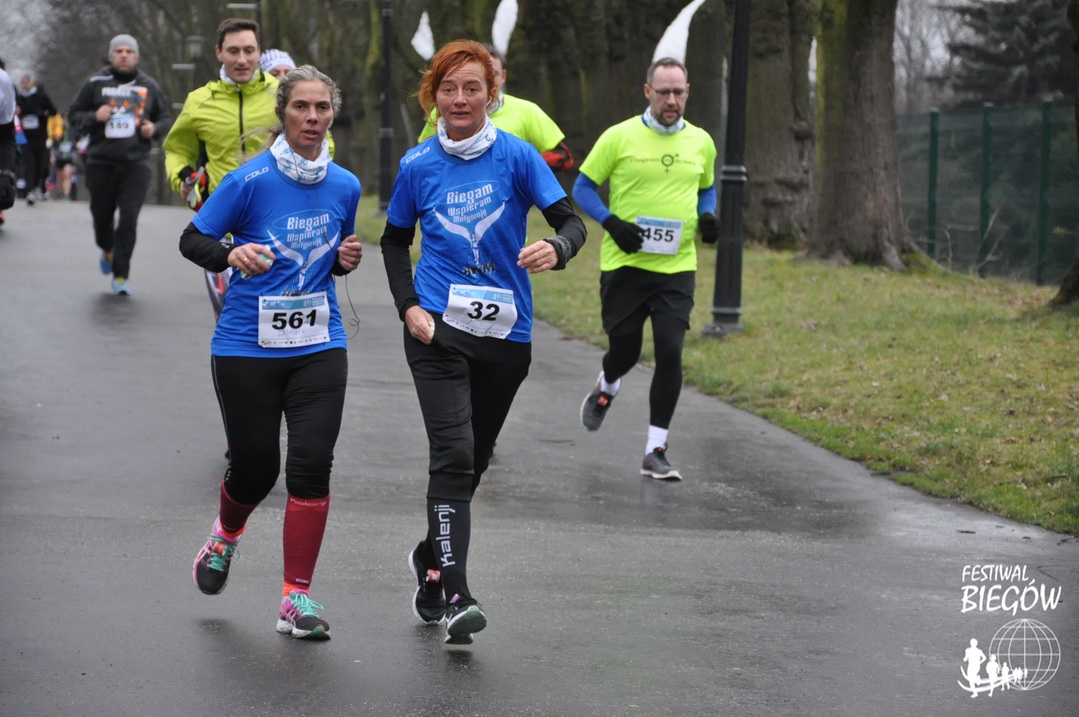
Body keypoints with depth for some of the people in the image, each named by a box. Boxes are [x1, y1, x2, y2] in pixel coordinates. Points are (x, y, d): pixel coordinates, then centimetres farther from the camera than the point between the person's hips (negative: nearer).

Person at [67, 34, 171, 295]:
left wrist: (155, 129, -2)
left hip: (136, 164, 0)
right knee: (101, 214, 10)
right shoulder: (96, 83, 4)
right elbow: (74, 115, 9)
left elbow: (166, 117, 19)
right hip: (101, 163, 1)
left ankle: (120, 275, -5)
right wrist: (94, 117, -10)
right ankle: (107, 250, 44)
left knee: (129, 220, -10)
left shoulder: (148, 86, 9)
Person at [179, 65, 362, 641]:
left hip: (319, 346, 3)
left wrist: (346, 259, -2)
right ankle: (226, 536, 41)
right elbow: (192, 241, -3)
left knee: (311, 465, -9)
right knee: (255, 465, 4)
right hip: (247, 347, -3)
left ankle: (296, 599, -1)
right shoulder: (251, 180, -9)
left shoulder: (344, 186, 5)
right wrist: (231, 254, -23)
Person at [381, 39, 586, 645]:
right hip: (439, 329, -1)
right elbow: (395, 241, 15)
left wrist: (556, 249, -30)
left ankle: (431, 558, 39)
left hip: (505, 333, 2)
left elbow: (572, 222, -7)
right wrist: (409, 306, 0)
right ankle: (454, 597, -21)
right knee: (454, 452, -17)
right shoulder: (418, 166, 2)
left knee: (474, 460, 14)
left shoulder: (516, 156, -3)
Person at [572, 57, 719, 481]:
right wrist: (612, 223, -13)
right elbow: (583, 187, 2)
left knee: (670, 353, -9)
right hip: (624, 265, -2)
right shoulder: (619, 137, -4)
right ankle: (606, 389, 39)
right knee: (624, 349, 0)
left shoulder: (701, 143, 7)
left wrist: (707, 216, 2)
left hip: (677, 267, 2)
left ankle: (655, 451, 0)